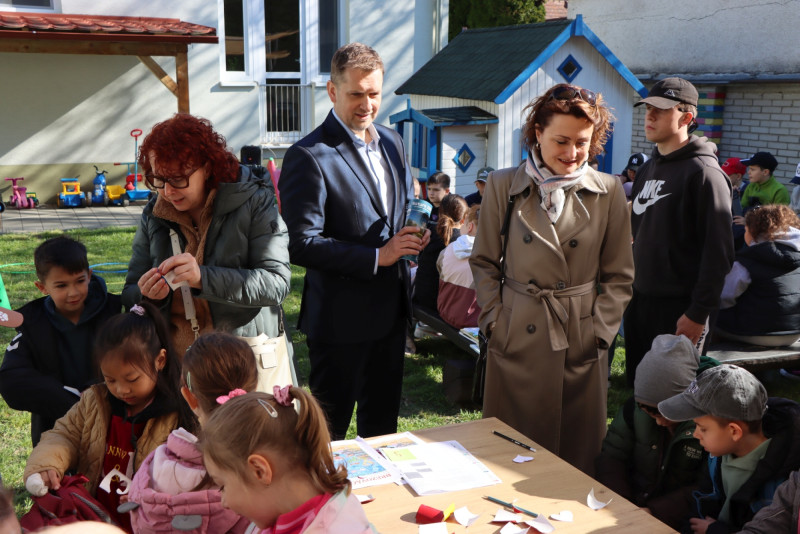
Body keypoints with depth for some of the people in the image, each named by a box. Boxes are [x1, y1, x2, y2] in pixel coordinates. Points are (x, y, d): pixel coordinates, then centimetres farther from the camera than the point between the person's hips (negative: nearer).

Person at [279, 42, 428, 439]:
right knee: (330, 428, 8)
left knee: (383, 420, 22)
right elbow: (301, 245, -20)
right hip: (341, 320, -7)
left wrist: (414, 233, -3)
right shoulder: (309, 156, -16)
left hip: (391, 313, 7)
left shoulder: (392, 142, 9)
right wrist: (376, 257, -22)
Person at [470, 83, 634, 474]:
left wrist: (600, 329, -3)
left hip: (581, 344, 0)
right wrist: (495, 321, -1)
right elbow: (484, 262, 7)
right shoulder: (503, 186, 1)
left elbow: (619, 276, 6)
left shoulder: (609, 193, 1)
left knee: (579, 454, 10)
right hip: (517, 339, 0)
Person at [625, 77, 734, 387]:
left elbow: (718, 252, -16)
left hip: (678, 307, -7)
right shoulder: (647, 169, 14)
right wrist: (632, 287, 15)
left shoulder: (704, 172, -12)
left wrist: (699, 314, -19)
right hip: (639, 300, 8)